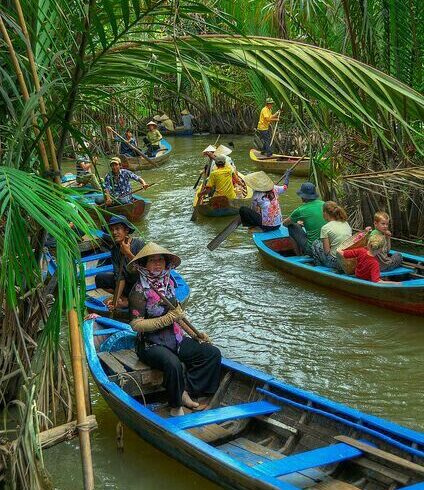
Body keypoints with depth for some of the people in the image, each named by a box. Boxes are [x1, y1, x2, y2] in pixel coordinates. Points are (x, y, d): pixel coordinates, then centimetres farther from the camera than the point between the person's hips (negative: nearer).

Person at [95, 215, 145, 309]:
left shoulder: (139, 243, -17)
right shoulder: (115, 249, -3)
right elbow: (120, 276, -6)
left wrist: (128, 254, -25)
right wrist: (117, 297, -18)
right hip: (129, 282, 5)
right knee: (100, 279, -5)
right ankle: (126, 298, -10)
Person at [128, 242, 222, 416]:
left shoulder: (168, 283, 7)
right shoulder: (139, 290, -14)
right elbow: (136, 324, -19)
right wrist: (166, 319, -23)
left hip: (175, 338, 8)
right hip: (151, 344, -8)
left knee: (213, 354, -5)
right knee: (173, 364, -36)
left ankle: (185, 391, -4)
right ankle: (176, 407, -12)